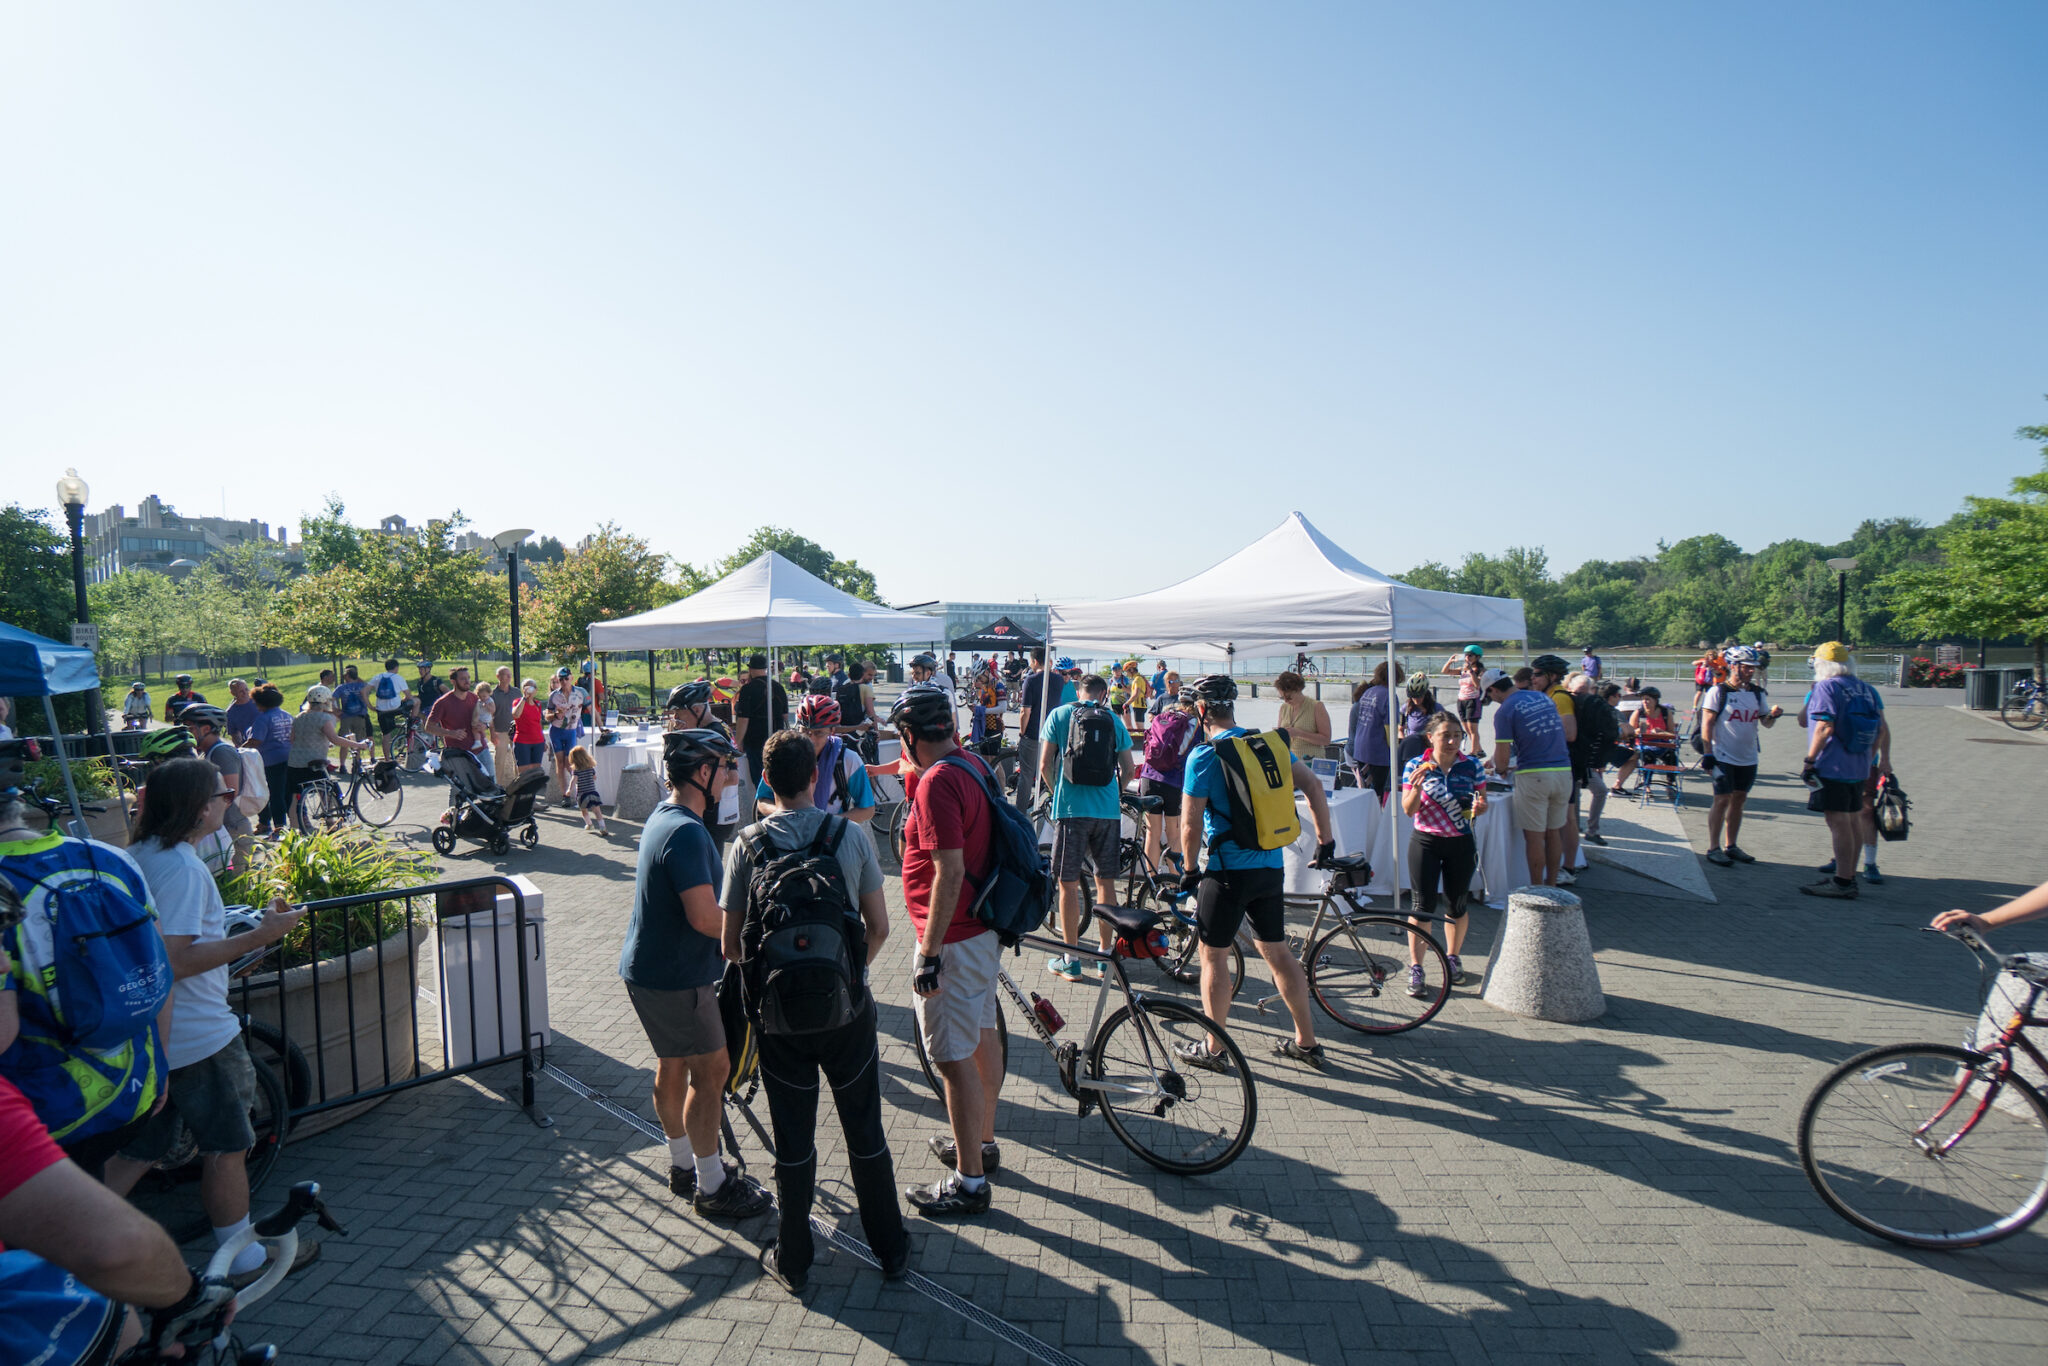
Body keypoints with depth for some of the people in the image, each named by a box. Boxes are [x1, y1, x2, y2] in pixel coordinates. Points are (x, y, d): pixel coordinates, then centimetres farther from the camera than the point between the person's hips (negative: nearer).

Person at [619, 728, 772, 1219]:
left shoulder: (664, 816, 7)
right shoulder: (687, 832, -26)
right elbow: (705, 917, -30)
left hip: (647, 966, 10)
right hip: (674, 975, -10)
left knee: (672, 1066, 21)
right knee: (711, 1070, 2)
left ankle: (683, 1165, 37)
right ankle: (711, 1186, 14)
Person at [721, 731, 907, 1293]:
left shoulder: (747, 845, -8)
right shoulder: (852, 835, -7)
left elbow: (731, 944, -4)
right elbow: (879, 928, -1)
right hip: (847, 1005, 1)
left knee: (793, 1139, 14)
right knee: (865, 1130, 15)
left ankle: (792, 1261, 28)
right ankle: (890, 1250, 28)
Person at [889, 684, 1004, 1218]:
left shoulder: (938, 782, -23)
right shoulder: (973, 764, 7)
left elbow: (949, 871, -27)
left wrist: (930, 952, -24)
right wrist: (913, 773, 15)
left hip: (953, 939, -10)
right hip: (985, 929, 10)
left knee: (954, 1058, 1)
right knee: (983, 1036, 21)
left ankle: (969, 1181, 13)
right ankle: (982, 1142, 39)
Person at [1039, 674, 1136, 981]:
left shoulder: (1059, 715, 2)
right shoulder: (1114, 720, 7)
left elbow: (1045, 765, 0)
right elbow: (1129, 769, 9)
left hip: (1071, 809, -2)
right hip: (1108, 811, 3)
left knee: (1068, 884, 5)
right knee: (1106, 883, 12)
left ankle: (1071, 961, 11)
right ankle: (1104, 957, 20)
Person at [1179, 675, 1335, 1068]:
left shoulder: (1204, 756, -13)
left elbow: (1191, 826, -14)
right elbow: (1313, 786, 6)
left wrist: (1189, 869, 0)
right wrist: (1325, 839, 15)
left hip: (1229, 870, -6)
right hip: (1272, 866, 7)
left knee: (1213, 956, 7)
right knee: (1275, 950, 17)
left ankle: (1213, 1049, 16)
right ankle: (1307, 1042, 24)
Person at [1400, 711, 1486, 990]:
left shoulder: (1472, 766, -1)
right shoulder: (1415, 766, -6)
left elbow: (1482, 803, 8)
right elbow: (1408, 809, -6)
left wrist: (1480, 806, -16)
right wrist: (1416, 788, -25)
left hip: (1461, 844, 2)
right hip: (1425, 842, -2)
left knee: (1457, 906, 11)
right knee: (1423, 906, -3)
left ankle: (1452, 957, 33)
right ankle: (1415, 968, 5)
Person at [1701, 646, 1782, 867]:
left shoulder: (1758, 693, 9)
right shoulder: (1718, 691, -8)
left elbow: (1764, 721, 15)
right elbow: (1707, 724, -10)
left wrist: (1772, 716, -8)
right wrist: (1708, 753, -14)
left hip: (1748, 758, 6)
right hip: (1723, 757, -6)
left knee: (1739, 800, 11)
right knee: (1722, 801, -6)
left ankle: (1731, 847, 20)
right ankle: (1713, 848, 1)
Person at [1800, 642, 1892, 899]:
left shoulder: (1826, 688, -10)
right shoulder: (1866, 689, 12)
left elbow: (1825, 727, -19)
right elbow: (1882, 728, 13)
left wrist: (1809, 761, -16)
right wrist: (1866, 760, 19)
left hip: (1832, 767, -8)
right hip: (1860, 767, 8)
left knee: (1839, 822, -6)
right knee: (1852, 821, 14)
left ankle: (1842, 882, -4)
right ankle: (1849, 873, 22)